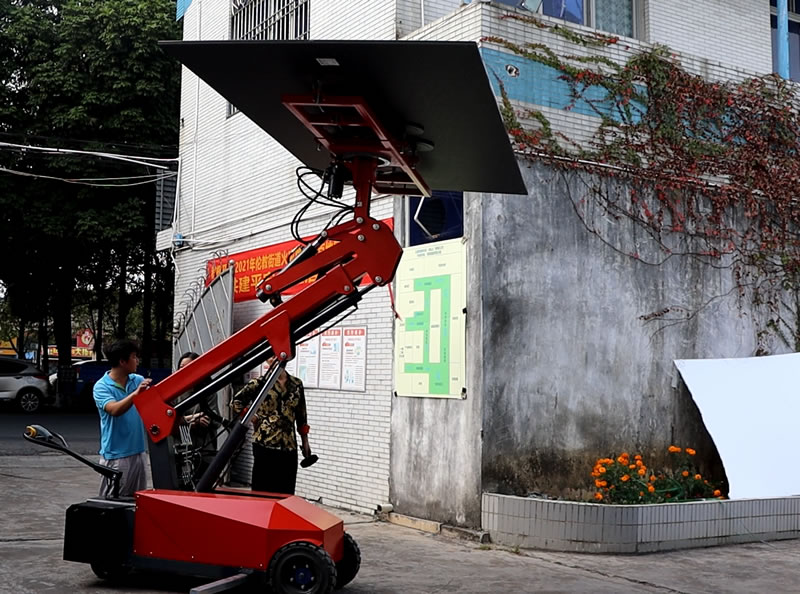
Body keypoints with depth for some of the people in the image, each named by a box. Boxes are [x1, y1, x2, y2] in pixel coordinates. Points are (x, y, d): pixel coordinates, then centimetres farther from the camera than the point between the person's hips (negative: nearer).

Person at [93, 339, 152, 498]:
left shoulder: (138, 380, 5)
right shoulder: (102, 386, -10)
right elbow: (114, 409, -25)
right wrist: (136, 394, -39)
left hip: (138, 452, 6)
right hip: (115, 455, -5)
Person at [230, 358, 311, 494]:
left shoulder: (296, 384, 9)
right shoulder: (260, 383, -2)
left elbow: (301, 417, 16)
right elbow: (235, 402, -4)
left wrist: (305, 443, 17)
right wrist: (254, 419, -3)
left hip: (289, 447, 4)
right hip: (265, 445, -4)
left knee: (286, 493, 6)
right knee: (263, 490, 1)